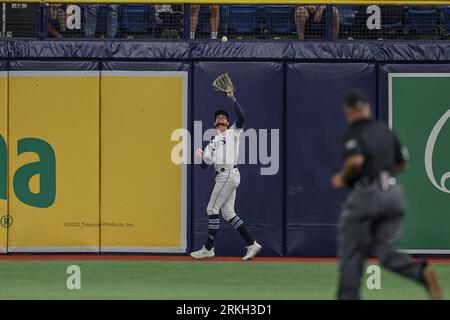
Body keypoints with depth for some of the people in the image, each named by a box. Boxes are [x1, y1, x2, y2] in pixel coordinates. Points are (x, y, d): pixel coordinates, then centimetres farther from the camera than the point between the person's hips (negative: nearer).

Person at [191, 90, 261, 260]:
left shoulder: (233, 132, 5)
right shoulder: (213, 142, 24)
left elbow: (241, 117, -13)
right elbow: (205, 163, 17)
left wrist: (232, 98, -14)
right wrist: (201, 155, -3)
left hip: (229, 174, -8)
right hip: (222, 176, 8)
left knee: (212, 209, -7)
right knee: (227, 213, 5)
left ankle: (208, 248, -3)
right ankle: (251, 244, 6)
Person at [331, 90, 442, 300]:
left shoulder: (352, 133, -6)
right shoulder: (385, 131, 14)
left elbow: (355, 161, -23)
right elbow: (401, 164, 19)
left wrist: (342, 178, -6)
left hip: (364, 195, -6)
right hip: (393, 194, 6)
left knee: (351, 252, 8)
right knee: (384, 249, 7)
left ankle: (348, 297, 8)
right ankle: (421, 271, -19)